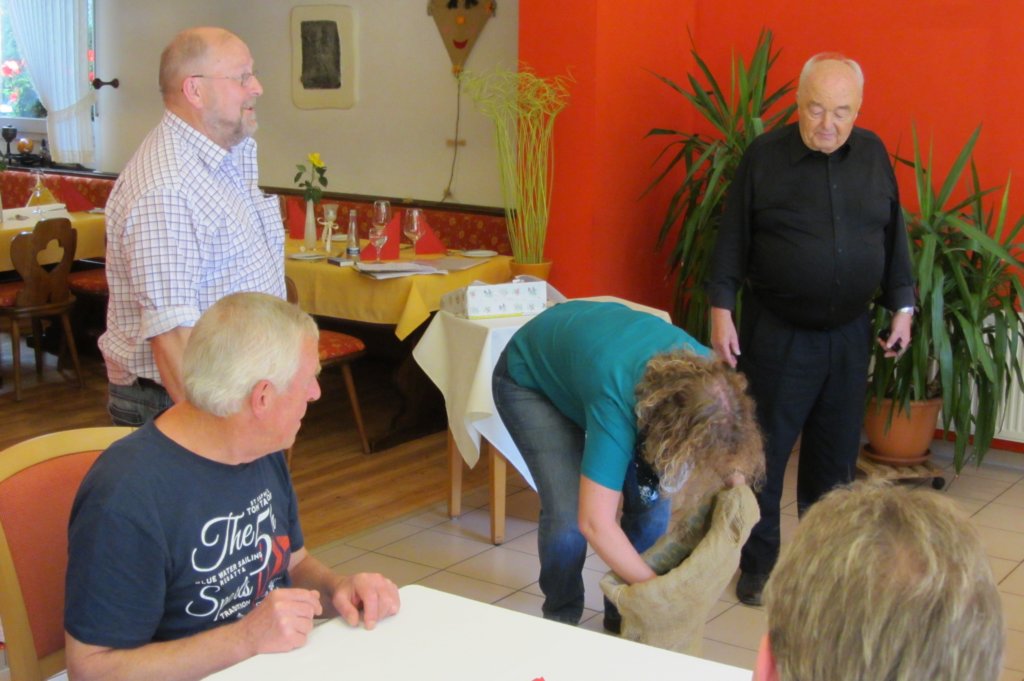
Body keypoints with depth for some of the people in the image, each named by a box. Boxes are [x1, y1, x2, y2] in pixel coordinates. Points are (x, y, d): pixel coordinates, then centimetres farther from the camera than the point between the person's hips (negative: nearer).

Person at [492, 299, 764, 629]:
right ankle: (561, 621, 9)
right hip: (528, 377, -5)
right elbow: (595, 524, -42)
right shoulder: (617, 403, -45)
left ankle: (624, 619, 13)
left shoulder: (708, 376, -29)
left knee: (651, 501, -8)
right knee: (567, 514, -19)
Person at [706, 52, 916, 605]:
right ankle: (758, 566, 19)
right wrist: (721, 310, -8)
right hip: (777, 333, -3)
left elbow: (894, 236, 11)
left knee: (836, 456, 12)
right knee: (765, 454, 4)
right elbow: (732, 239, -4)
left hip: (850, 334, 4)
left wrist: (902, 306, 9)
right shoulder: (764, 156, -6)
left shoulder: (873, 154, 4)